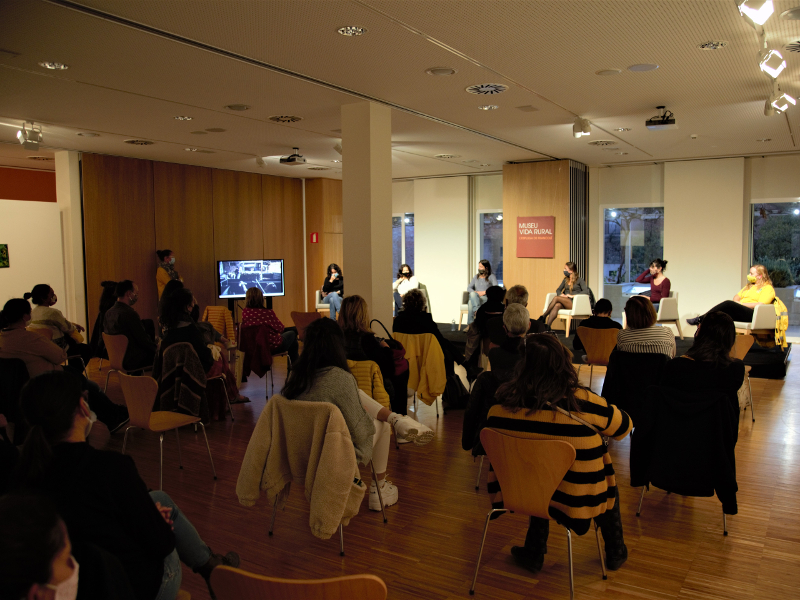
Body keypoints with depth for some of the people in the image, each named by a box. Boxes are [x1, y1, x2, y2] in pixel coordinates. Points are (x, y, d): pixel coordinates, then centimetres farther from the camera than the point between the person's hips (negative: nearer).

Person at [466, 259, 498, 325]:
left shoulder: (491, 277, 10)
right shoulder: (476, 277, 24)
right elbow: (469, 288, 18)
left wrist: (484, 292, -14)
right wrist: (475, 292, -4)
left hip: (486, 298, -4)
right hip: (474, 297, 4)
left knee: (471, 303, -36)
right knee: (472, 294, -36)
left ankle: (470, 324, -40)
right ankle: (477, 310, -52)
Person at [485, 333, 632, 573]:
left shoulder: (500, 407, -14)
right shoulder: (584, 403, -21)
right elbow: (623, 426, -2)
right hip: (577, 501, -2)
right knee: (606, 476, 28)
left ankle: (533, 553, 36)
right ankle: (615, 553, 46)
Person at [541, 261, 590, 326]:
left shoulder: (579, 280, 2)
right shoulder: (565, 280, 20)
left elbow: (586, 291, -10)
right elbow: (558, 290, 23)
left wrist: (573, 295, -18)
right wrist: (561, 294, -2)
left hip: (574, 303, -4)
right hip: (565, 303, 5)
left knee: (556, 298, -29)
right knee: (557, 305, -33)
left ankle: (543, 317, -25)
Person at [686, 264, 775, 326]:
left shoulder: (768, 288, 3)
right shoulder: (749, 285, 29)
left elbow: (760, 305, -10)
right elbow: (737, 296, 26)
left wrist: (740, 303, -11)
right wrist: (736, 301, 1)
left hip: (752, 314, -7)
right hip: (740, 312, 7)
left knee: (728, 304, -29)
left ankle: (700, 319, -26)